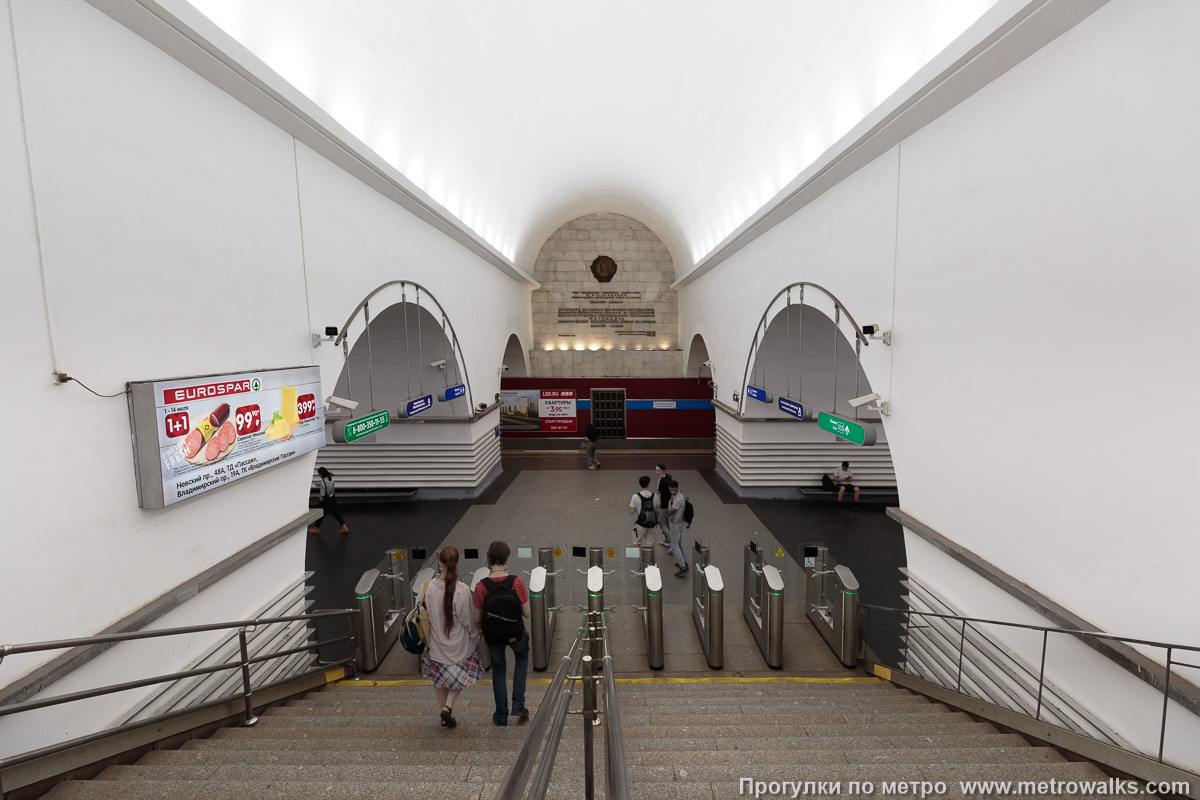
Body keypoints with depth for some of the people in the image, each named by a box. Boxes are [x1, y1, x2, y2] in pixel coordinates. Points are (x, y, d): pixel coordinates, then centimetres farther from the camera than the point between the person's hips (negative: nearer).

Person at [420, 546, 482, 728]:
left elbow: (427, 614, -2)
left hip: (437, 643, 3)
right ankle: (448, 706, 7)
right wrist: (475, 635, 5)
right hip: (458, 644, -3)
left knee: (441, 678, 23)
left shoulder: (430, 587, -15)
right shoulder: (462, 590, -25)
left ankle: (444, 715, 34)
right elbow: (468, 621, -14)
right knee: (461, 676, 23)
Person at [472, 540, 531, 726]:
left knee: (498, 672, 25)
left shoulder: (481, 586, -21)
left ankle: (501, 717, 38)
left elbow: (477, 619, -11)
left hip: (493, 636, 0)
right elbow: (527, 614, -14)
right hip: (516, 634, 0)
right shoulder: (517, 582, -22)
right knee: (522, 657, 33)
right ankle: (518, 704, 28)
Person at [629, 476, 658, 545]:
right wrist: (656, 521, 19)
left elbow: (632, 512, -13)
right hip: (651, 524, 2)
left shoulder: (636, 496, -15)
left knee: (637, 543, 14)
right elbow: (657, 511, 2)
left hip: (640, 524, -2)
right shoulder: (654, 496, -6)